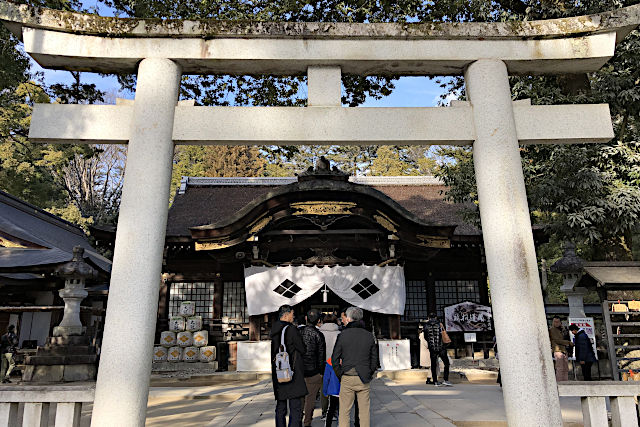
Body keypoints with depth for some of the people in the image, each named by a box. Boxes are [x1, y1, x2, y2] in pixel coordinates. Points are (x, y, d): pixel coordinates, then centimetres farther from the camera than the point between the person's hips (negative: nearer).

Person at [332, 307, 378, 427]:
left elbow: (335, 359, -3)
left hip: (347, 379, -2)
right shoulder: (369, 335, 1)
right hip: (364, 380, 2)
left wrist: (341, 374, 8)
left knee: (344, 412, 7)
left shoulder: (342, 335, -5)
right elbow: (374, 359, 5)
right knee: (364, 411, 11)